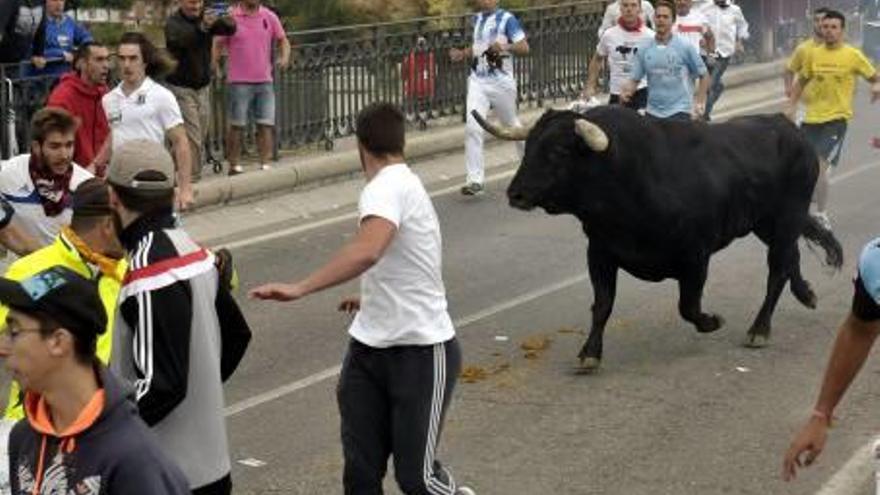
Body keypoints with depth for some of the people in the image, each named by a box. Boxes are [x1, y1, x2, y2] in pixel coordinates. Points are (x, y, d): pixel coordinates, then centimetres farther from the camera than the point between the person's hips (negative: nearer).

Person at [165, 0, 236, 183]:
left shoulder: (208, 16, 1)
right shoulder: (173, 22, -12)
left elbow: (230, 28, -15)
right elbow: (181, 39, -34)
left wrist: (221, 20, -38)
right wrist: (202, 27, -50)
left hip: (203, 87, 5)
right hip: (181, 87, -5)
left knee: (201, 136, 7)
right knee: (191, 137, -11)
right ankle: (192, 178, -8)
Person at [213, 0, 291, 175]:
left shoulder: (269, 17, 8)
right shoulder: (230, 17, -1)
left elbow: (282, 40, 17)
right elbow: (217, 45, 2)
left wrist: (284, 57, -3)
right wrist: (215, 68, -11)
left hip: (264, 81, 3)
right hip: (239, 82, -3)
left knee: (267, 124, -1)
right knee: (237, 125, 0)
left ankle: (265, 165, 2)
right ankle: (235, 165, 8)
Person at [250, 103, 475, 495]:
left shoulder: (386, 188, -16)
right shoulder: (404, 184, 15)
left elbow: (367, 252, -37)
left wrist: (300, 289, -40)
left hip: (422, 349, -9)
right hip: (370, 346, 9)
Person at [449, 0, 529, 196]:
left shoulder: (506, 19, -8)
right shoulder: (477, 19, 12)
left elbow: (524, 48, -14)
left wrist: (505, 47, -32)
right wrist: (462, 54, 7)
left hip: (501, 82, -4)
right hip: (477, 81, 4)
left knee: (512, 126, 14)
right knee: (472, 128, -12)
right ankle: (475, 180, -13)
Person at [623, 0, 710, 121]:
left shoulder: (685, 47, -4)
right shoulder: (644, 50, 5)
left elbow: (704, 75, 2)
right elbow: (634, 79, 6)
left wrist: (699, 103, -6)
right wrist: (626, 92, -15)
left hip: (679, 111, -4)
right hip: (652, 112, 4)